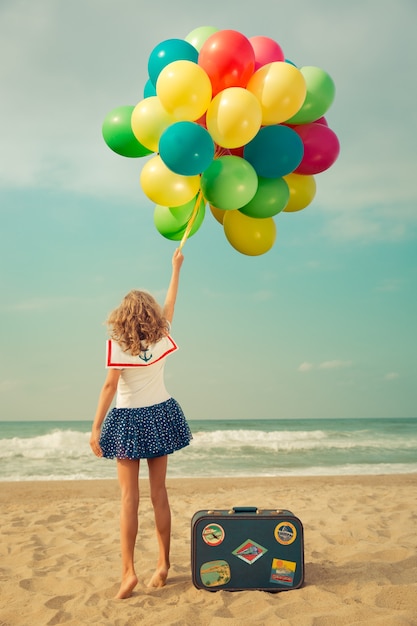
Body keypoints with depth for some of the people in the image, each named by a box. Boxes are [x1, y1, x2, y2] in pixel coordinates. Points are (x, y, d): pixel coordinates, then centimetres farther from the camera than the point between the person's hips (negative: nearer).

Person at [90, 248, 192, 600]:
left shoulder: (118, 345, -14)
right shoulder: (161, 339, -2)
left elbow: (110, 387, -15)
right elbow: (170, 304, 13)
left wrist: (96, 429, -10)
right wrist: (176, 266, 25)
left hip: (129, 422, -4)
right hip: (160, 416, 4)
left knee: (129, 498, -1)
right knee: (159, 493, 11)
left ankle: (129, 570, -6)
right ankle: (164, 563, 18)